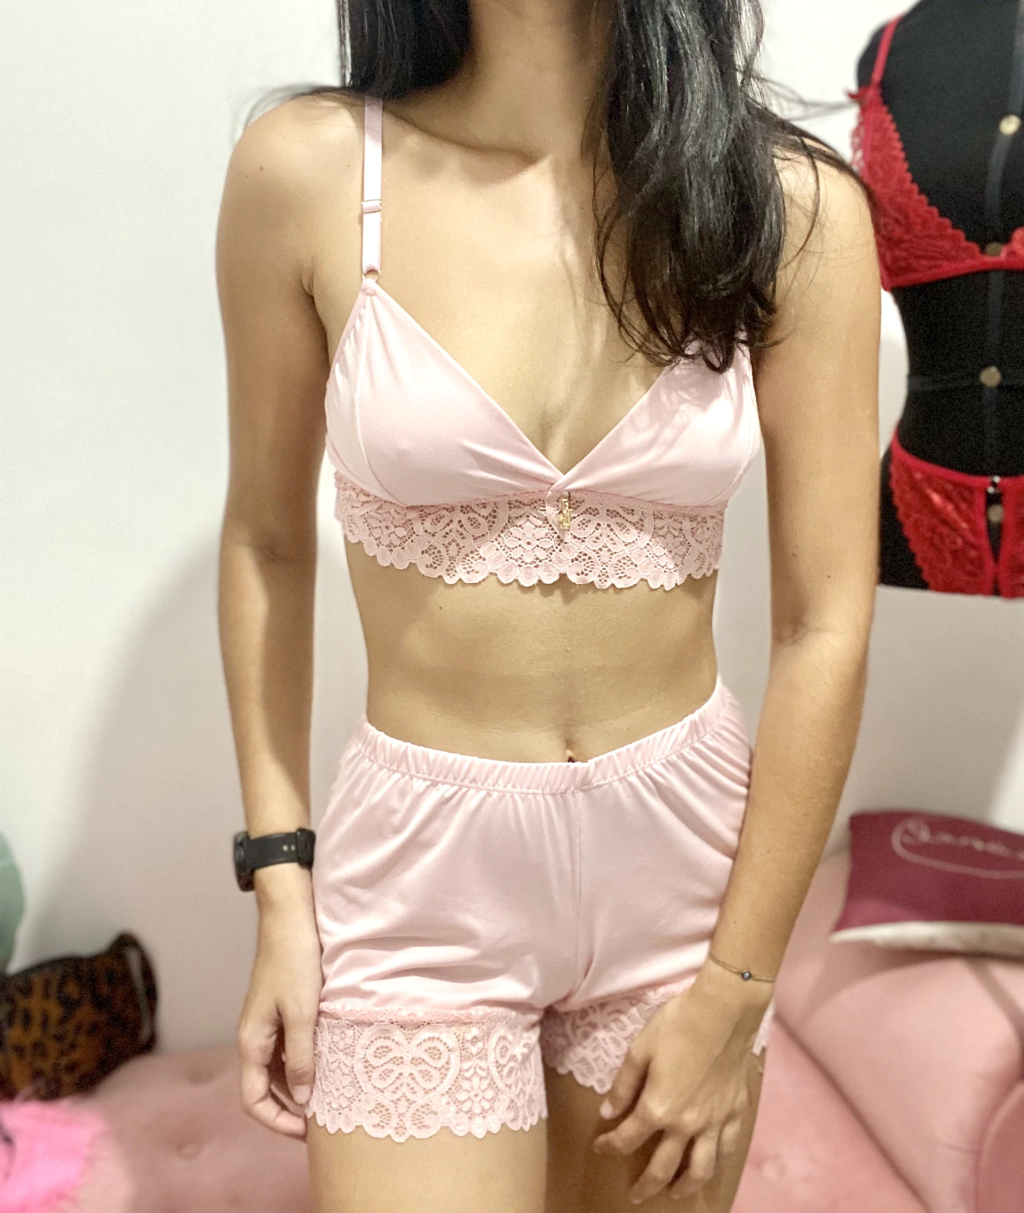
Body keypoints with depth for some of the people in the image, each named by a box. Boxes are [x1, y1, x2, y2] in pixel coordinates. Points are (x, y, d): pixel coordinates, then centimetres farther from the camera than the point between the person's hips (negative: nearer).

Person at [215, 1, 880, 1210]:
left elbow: (824, 629, -7)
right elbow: (267, 542, 2)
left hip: (687, 853, 2)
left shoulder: (793, 208, -8)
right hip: (419, 877, -1)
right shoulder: (307, 172, -9)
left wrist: (736, 989, -5)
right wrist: (280, 888, 0)